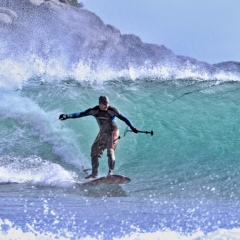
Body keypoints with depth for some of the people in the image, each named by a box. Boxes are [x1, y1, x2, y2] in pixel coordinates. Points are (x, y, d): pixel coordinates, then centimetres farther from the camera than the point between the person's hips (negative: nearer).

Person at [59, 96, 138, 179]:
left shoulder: (112, 110, -18)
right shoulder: (94, 111, -8)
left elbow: (123, 118, -14)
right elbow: (81, 114, -10)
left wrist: (132, 127, -22)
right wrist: (68, 116, -19)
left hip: (113, 132, -5)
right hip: (102, 133, 5)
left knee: (110, 151, -19)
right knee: (94, 151, 3)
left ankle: (111, 172, -16)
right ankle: (94, 173, 12)